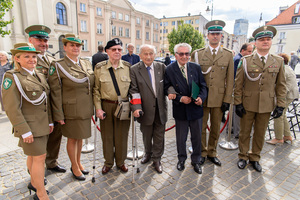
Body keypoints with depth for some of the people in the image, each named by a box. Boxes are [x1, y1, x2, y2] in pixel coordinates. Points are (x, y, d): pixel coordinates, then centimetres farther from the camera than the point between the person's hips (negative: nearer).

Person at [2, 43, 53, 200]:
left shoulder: (40, 76, 8)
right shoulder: (12, 78, -13)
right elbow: (11, 108, -17)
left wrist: (50, 121, 11)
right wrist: (25, 131, -18)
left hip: (43, 125, 7)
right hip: (29, 126, -7)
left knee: (33, 155, 20)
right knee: (39, 157, -2)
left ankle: (34, 183, 38)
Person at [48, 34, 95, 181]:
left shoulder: (87, 64, 7)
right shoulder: (57, 66, -9)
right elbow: (55, 93, -11)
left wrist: (93, 107, 10)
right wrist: (59, 115, -13)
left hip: (86, 110, 5)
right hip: (71, 111, -5)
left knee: (80, 137, 19)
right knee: (72, 138, 10)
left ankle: (78, 163, 39)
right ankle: (74, 167, 31)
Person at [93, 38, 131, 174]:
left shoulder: (128, 67, 1)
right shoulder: (99, 68, -1)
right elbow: (96, 89, 1)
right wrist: (98, 108, -6)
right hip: (106, 106, 0)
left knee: (122, 136, 10)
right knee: (107, 135, 11)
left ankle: (120, 162, 33)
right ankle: (108, 162, 33)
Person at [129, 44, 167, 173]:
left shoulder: (161, 67, 3)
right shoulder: (134, 70, -5)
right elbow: (134, 90, -9)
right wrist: (136, 107, -19)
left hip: (160, 108, 2)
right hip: (146, 109, -1)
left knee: (159, 135, 12)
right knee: (147, 135, 17)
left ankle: (157, 159, 32)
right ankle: (148, 153, 44)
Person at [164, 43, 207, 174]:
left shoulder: (196, 68, 0)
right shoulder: (169, 70, -8)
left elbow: (203, 86, 2)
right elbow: (167, 89, -8)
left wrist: (201, 97, -17)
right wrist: (180, 98, -20)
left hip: (196, 108, 2)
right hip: (180, 110, -2)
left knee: (197, 137, 15)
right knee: (181, 138, 15)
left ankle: (196, 161, 38)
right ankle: (181, 159, 40)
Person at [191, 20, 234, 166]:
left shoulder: (228, 55, 5)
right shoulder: (197, 54, 3)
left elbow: (230, 80, 4)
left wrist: (227, 100, -2)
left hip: (219, 98, 1)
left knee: (215, 128, 12)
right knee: (201, 127, 8)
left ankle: (212, 153, 31)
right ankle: (202, 153, 27)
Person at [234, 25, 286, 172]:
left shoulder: (278, 61, 4)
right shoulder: (245, 61, -4)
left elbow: (281, 85, 6)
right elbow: (238, 84, -4)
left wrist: (280, 105, 0)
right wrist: (238, 103, -8)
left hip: (266, 105, 2)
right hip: (247, 104, -2)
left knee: (260, 134, 13)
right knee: (245, 132, 10)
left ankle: (255, 158, 32)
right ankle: (243, 157, 30)